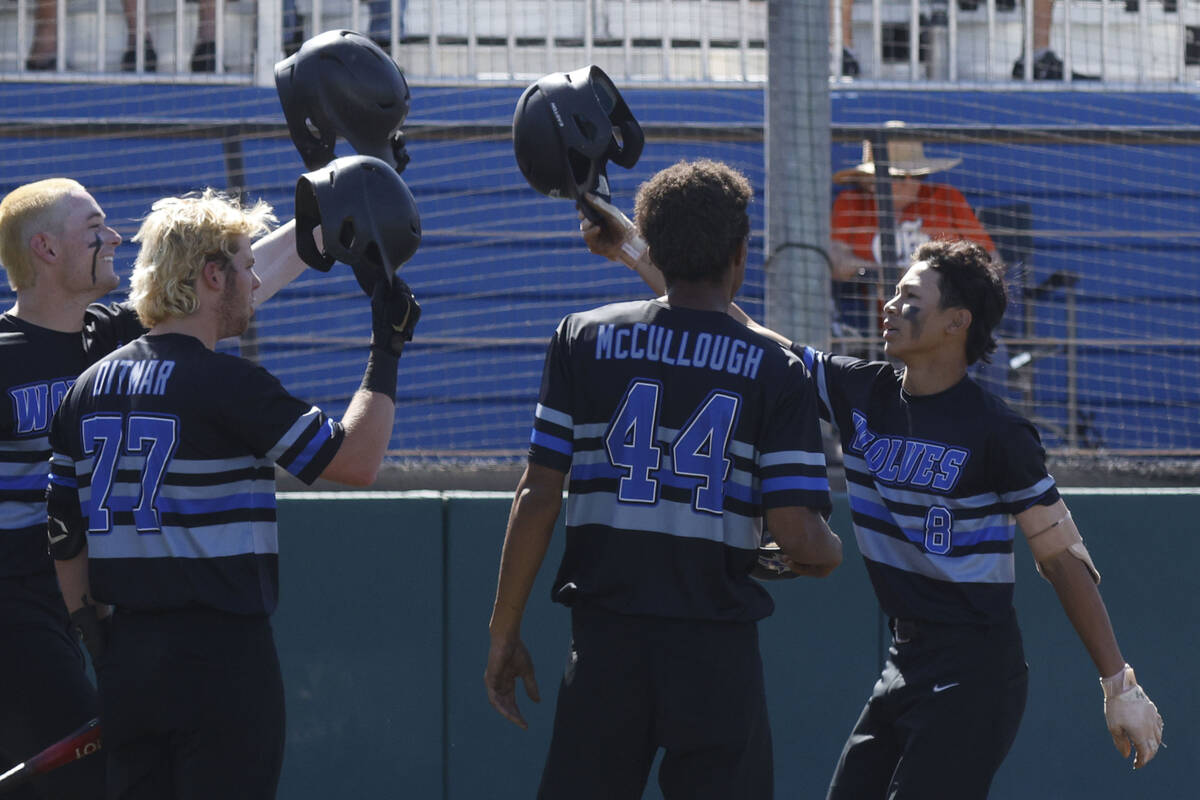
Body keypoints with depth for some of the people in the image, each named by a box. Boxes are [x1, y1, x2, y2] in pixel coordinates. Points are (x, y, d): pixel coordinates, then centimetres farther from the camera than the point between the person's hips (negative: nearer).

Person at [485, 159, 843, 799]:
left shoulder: (583, 339, 4)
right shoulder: (776, 371, 0)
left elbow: (537, 499, 0)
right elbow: (798, 536, -5)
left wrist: (504, 632, 7)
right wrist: (830, 553, 19)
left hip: (605, 644, 1)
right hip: (717, 649, -1)